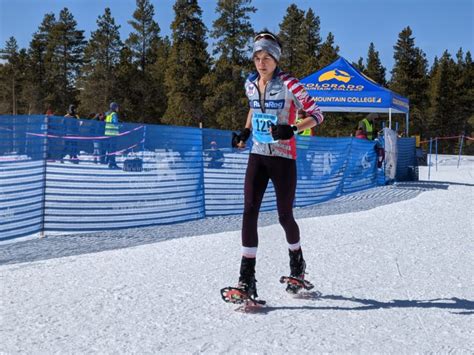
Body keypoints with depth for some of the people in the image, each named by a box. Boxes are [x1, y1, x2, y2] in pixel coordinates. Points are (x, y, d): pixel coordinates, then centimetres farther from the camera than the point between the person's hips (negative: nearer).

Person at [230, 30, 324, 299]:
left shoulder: (288, 84, -11)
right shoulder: (251, 84, 6)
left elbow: (317, 114, -9)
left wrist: (292, 130, -25)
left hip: (283, 158, -4)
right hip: (258, 156, 4)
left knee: (285, 216, 5)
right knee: (249, 212, -11)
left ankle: (297, 263, 35)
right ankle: (247, 277, -9)